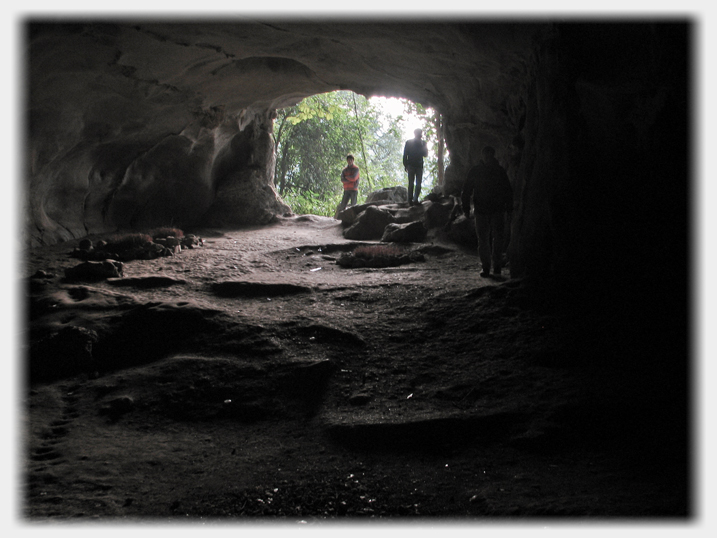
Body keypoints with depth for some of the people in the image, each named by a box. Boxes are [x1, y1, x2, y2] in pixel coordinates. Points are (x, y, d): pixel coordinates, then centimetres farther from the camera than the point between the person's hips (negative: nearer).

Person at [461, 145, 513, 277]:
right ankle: (485, 266, 10)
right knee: (483, 239, 1)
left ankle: (497, 265, 9)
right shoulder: (474, 171, 4)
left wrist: (509, 210, 6)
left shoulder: (500, 171, 5)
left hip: (498, 211, 0)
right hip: (481, 211, 0)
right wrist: (466, 208, -2)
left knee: (498, 238, -3)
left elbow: (508, 191, 10)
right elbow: (466, 191, 6)